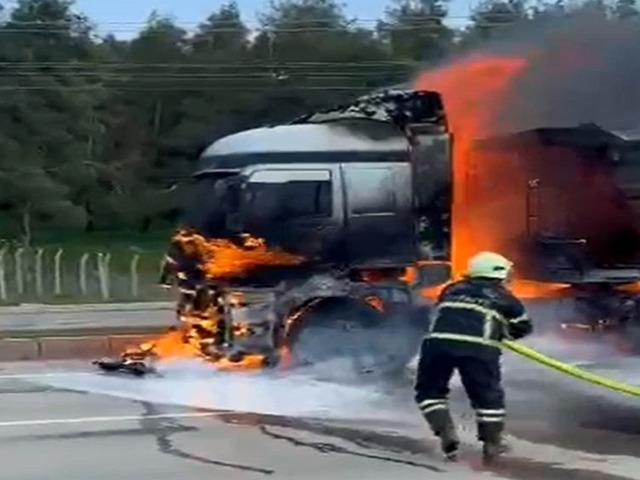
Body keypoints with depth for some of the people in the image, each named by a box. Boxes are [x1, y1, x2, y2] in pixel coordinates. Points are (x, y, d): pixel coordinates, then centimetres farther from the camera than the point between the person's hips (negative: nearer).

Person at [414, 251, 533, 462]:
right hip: (479, 348, -2)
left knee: (430, 390, 19)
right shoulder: (502, 297, 21)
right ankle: (492, 443, 21)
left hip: (438, 341, 2)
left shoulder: (452, 290, 29)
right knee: (488, 395, 17)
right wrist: (500, 330, 43)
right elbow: (522, 326, 26)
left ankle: (446, 434, 5)